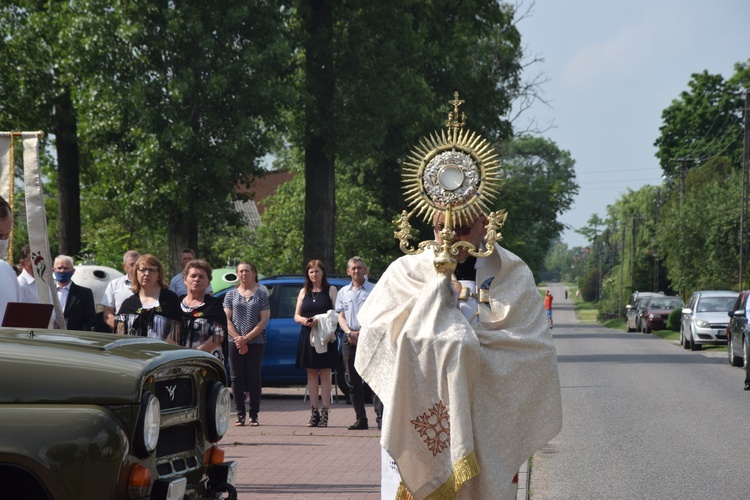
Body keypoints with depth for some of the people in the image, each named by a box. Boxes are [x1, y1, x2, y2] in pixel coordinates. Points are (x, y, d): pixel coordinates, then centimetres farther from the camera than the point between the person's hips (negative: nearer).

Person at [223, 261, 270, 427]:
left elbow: (264, 320, -3)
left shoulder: (261, 295, 4)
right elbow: (227, 320, 4)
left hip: (256, 343, -2)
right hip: (235, 343, 2)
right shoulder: (231, 295, 9)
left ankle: (254, 415, 4)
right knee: (237, 379, 1)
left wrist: (246, 338, -11)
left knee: (254, 378, -1)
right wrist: (238, 339, -9)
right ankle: (240, 415, 6)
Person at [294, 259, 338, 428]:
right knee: (311, 374, 4)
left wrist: (320, 320, -19)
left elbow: (336, 313, -4)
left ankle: (324, 413, -5)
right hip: (308, 336, 4)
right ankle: (314, 412, 6)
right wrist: (303, 320, -9)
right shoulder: (304, 292, 15)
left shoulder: (330, 290, 4)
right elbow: (296, 315, 13)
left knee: (325, 374, -4)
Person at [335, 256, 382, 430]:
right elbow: (341, 316, 11)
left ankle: (380, 417, -17)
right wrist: (349, 332, -8)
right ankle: (361, 419, 8)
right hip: (350, 339, 5)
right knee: (353, 381, 4)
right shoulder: (343, 292, 16)